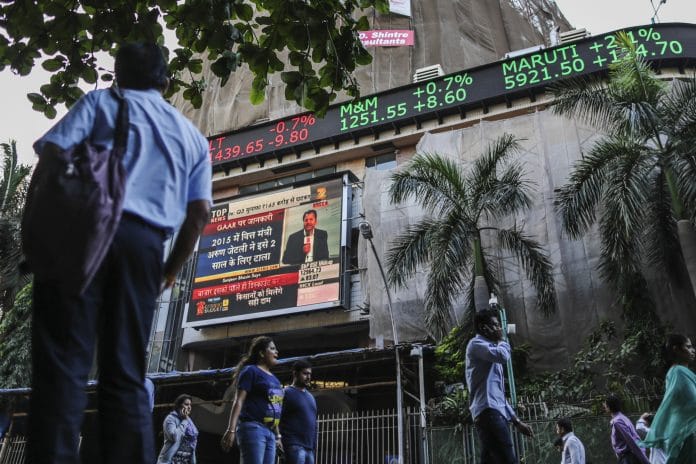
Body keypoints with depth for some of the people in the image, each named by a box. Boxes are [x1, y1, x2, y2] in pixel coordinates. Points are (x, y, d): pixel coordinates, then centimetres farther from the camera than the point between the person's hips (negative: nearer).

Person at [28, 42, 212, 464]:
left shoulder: (100, 101, 17)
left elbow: (52, 153, -1)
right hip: (145, 243, 3)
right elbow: (199, 212, 12)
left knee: (62, 363, -7)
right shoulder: (194, 137, 24)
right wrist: (170, 272, 18)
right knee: (126, 376, 4)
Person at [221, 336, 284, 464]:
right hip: (253, 428, -8)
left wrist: (277, 434, 24)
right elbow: (238, 401, -9)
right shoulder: (251, 371, -1)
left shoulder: (274, 378, 22)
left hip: (270, 432, 8)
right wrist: (231, 429, -19)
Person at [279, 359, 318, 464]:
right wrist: (280, 441, -19)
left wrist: (314, 445, 17)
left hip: (309, 448, 8)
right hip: (294, 446, -8)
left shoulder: (310, 396, 20)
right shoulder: (286, 393, -4)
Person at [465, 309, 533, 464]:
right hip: (488, 412, -9)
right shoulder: (476, 344, 2)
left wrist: (516, 421, 26)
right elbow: (503, 356, -18)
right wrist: (501, 340, 3)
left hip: (494, 413, 9)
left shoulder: (491, 355, 31)